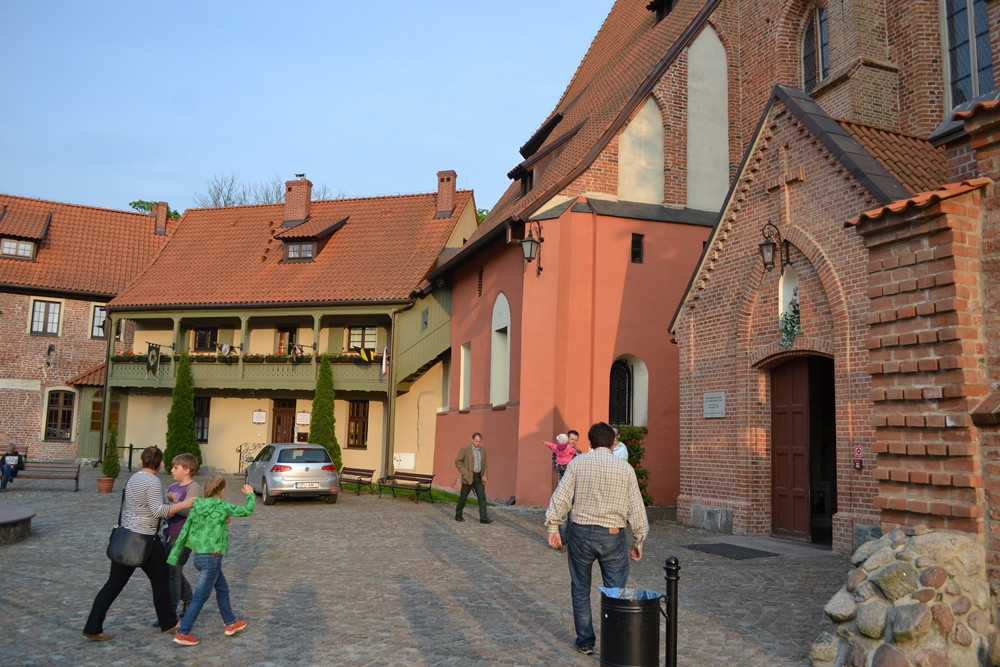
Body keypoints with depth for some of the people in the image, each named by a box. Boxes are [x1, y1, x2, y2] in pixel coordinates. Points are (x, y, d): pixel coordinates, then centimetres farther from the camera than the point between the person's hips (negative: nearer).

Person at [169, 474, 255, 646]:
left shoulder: (197, 506, 3)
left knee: (222, 589, 21)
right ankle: (182, 634, 1)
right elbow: (248, 510, -4)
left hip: (199, 555, 8)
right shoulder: (222, 507, -15)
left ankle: (230, 623, 34)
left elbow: (184, 532, 4)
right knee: (200, 597, 0)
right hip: (211, 558, -8)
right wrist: (250, 494, 15)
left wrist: (173, 557, 9)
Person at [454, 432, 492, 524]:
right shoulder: (465, 449, -11)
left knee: (482, 497, -8)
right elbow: (457, 461, -9)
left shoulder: (483, 449, 5)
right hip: (468, 477, -4)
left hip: (478, 477, 4)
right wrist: (465, 474, -15)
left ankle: (483, 518, -11)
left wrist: (484, 475, 1)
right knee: (463, 497, 5)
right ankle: (458, 515, 23)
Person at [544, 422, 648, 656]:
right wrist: (639, 540, 10)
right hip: (612, 536, -1)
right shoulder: (625, 468, 0)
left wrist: (553, 526, 3)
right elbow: (636, 508, 1)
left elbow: (560, 497, -5)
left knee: (581, 590, 15)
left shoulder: (578, 463, -1)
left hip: (581, 533, 1)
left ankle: (585, 641, 23)